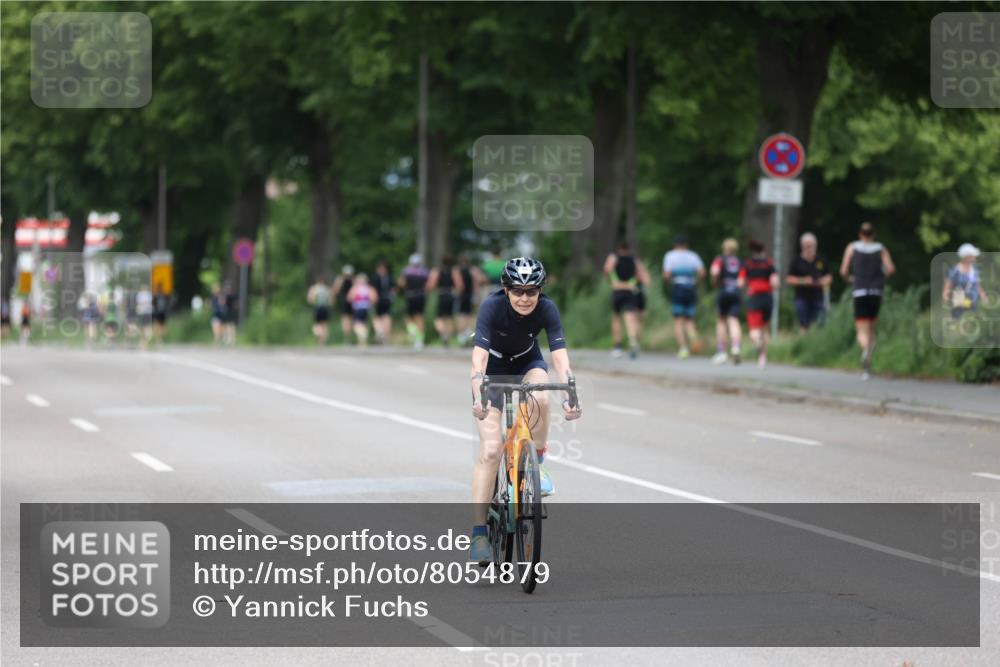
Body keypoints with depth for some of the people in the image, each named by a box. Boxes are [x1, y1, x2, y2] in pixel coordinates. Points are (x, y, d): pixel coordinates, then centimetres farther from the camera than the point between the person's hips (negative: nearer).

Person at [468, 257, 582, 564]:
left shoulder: (546, 309, -24)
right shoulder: (492, 306, -30)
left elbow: (560, 354, -31)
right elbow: (479, 354, -39)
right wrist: (478, 396, -54)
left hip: (527, 364, 2)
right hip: (493, 367, -2)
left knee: (539, 400, -35)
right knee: (491, 449, -15)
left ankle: (536, 464, -8)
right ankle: (478, 533, -14)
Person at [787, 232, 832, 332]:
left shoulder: (821, 260, 9)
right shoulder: (797, 261, 2)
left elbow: (828, 277, 16)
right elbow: (789, 279, 2)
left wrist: (824, 281, -7)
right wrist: (802, 281, -14)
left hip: (818, 298, 2)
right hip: (802, 298, -2)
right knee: (803, 326, -6)